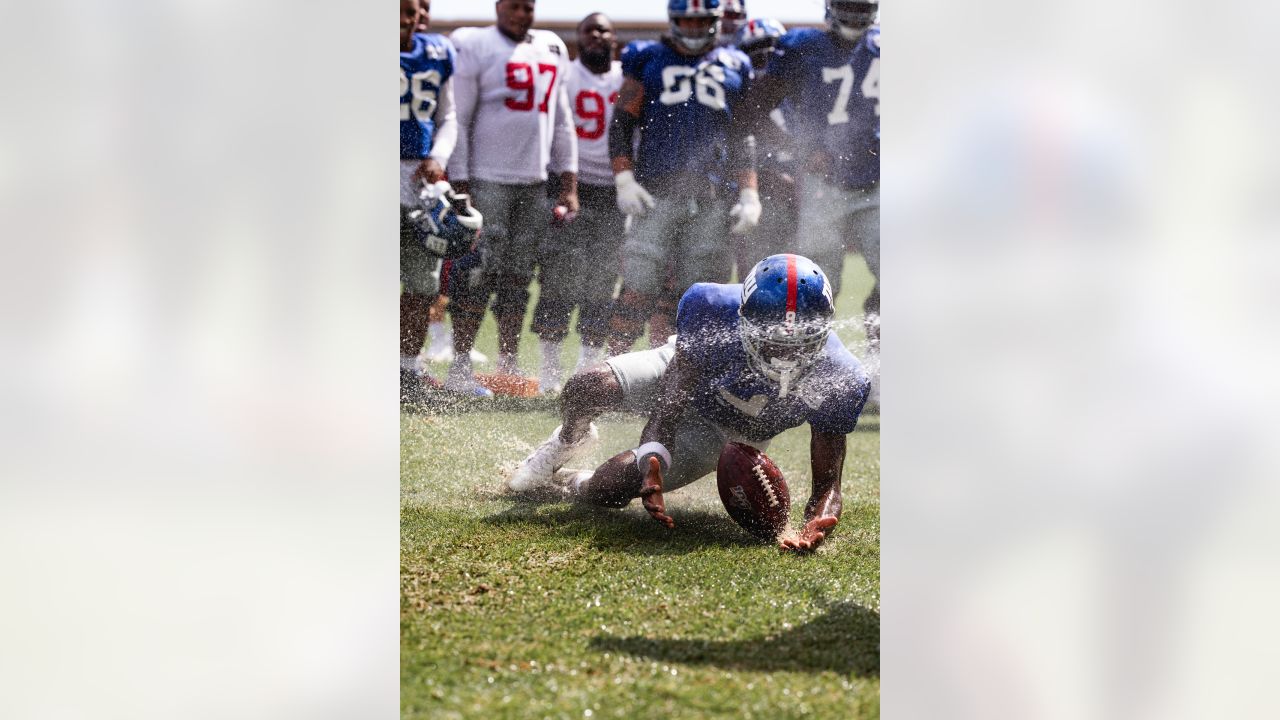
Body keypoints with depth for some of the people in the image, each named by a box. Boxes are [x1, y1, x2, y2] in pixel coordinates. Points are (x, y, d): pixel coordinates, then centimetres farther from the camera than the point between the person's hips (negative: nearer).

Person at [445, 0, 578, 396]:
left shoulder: (552, 49, 15)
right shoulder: (473, 47, -5)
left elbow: (561, 121, 19)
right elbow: (458, 121, -7)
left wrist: (569, 183, 13)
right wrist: (459, 186, -12)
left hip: (534, 183, 6)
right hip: (487, 181, -6)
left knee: (519, 278, 8)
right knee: (479, 274, -8)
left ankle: (508, 367, 15)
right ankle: (460, 368, -3)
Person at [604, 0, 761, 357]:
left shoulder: (733, 67, 17)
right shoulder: (647, 60, 10)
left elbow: (742, 140, 20)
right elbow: (621, 125, 6)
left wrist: (749, 194, 9)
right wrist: (624, 180, -6)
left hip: (710, 201, 2)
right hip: (657, 192, -2)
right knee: (639, 288, -10)